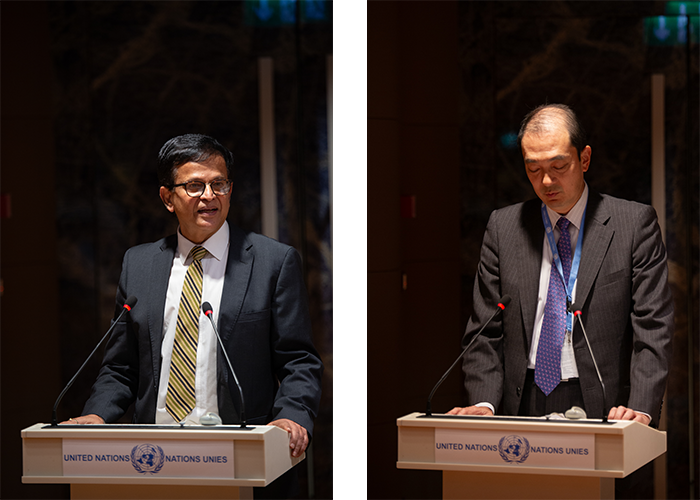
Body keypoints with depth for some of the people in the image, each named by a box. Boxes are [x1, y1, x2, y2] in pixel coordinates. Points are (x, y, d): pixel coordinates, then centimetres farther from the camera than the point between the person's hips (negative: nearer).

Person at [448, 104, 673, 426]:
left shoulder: (635, 223, 4)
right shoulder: (502, 227, 12)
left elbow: (652, 327, -2)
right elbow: (485, 333, 11)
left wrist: (640, 409, -17)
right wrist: (484, 404, -7)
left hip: (602, 411, -2)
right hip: (522, 409, 2)